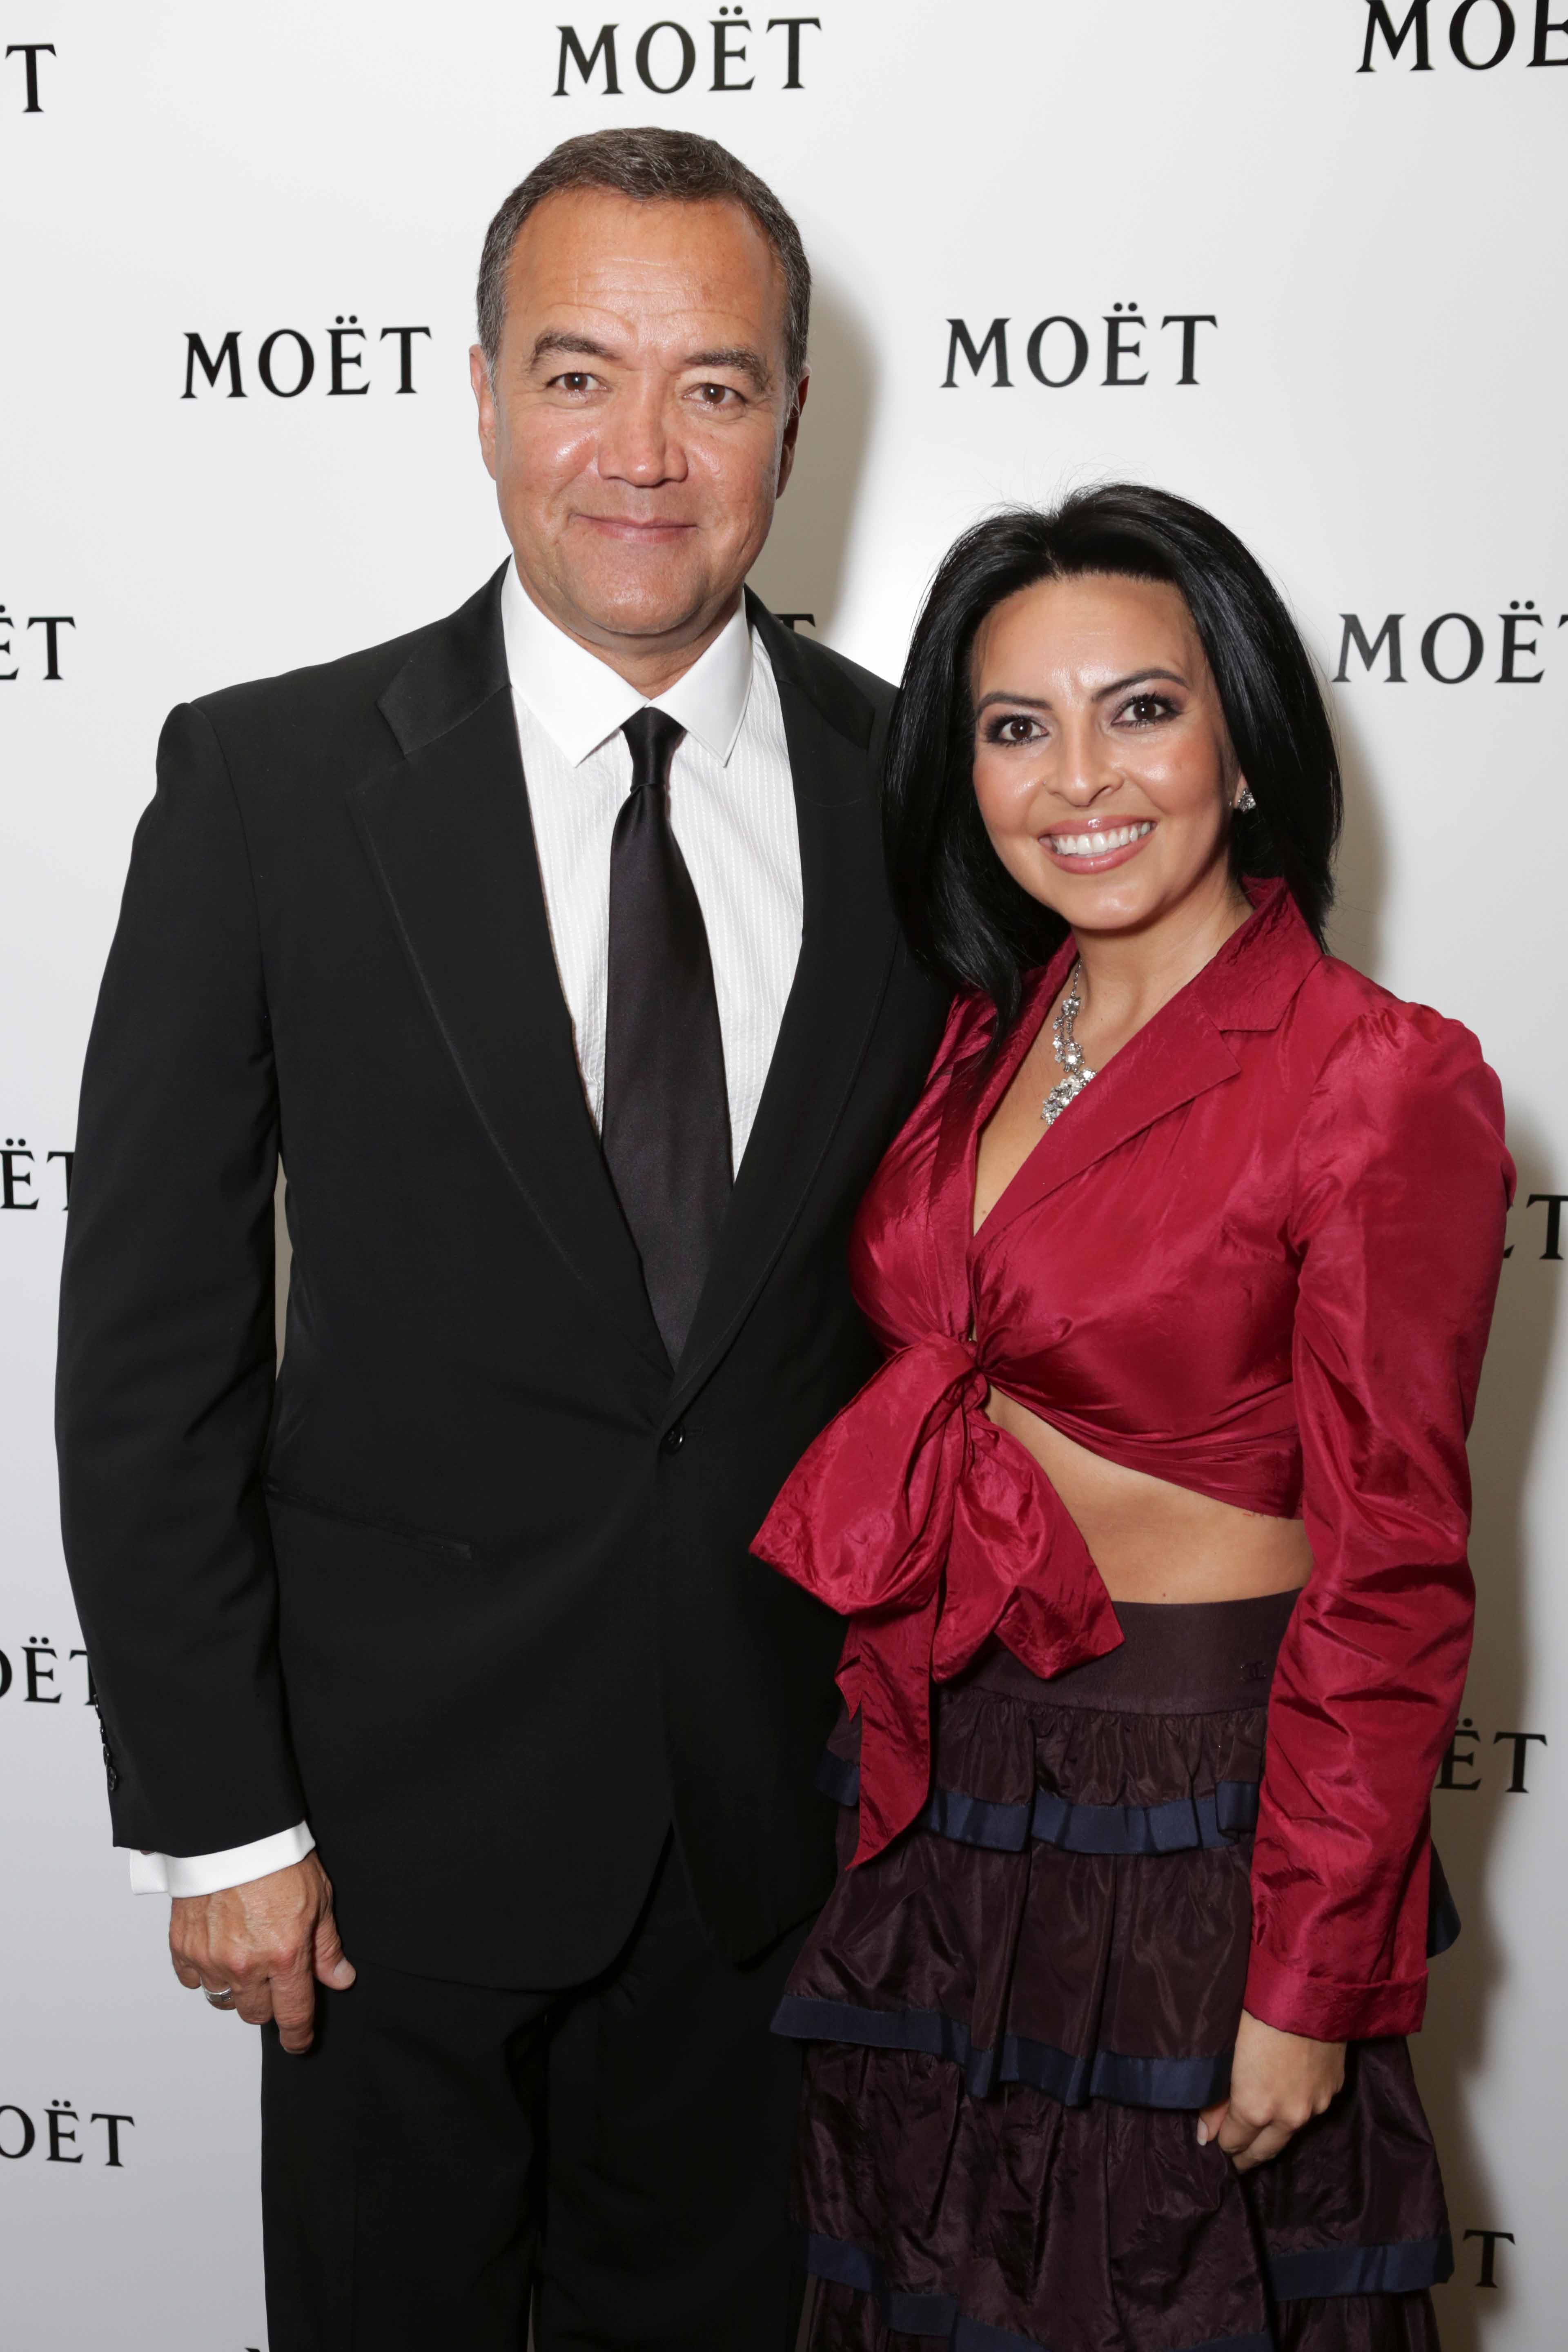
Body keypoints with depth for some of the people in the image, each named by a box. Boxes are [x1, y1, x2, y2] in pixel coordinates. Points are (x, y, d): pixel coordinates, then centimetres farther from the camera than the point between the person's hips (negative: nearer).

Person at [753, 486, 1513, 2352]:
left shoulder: (1383, 1083, -17)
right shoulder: (989, 1033, 4)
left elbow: (1388, 1575, -16)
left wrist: (1308, 1982, -14)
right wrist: (893, 1739, 8)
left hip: (1188, 1809, -6)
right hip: (935, 1794, 7)